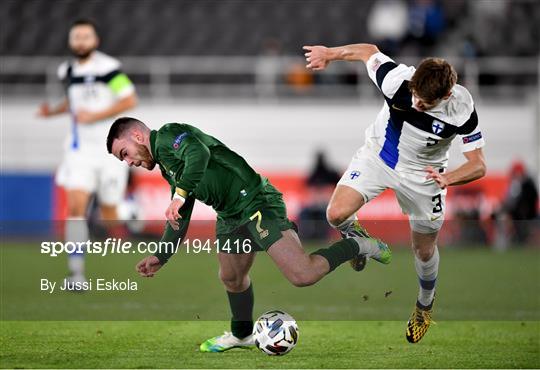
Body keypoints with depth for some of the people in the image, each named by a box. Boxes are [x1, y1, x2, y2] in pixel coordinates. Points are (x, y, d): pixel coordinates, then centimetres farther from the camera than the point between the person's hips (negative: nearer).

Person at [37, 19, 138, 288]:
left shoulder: (107, 68, -11)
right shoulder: (67, 71, 9)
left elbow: (130, 100, -13)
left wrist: (95, 116, -17)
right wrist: (53, 111, 8)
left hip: (109, 147, -4)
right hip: (79, 147, 4)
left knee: (108, 211, 7)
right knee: (76, 206, -14)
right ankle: (76, 271, -17)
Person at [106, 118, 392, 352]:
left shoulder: (169, 135, -9)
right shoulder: (167, 168, 22)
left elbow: (199, 153, -31)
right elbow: (179, 217, 29)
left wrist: (180, 195, -32)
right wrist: (161, 257, 26)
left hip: (257, 203, -11)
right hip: (230, 215, 11)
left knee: (302, 275, -20)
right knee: (231, 278, 20)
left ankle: (356, 246, -1)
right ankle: (241, 335, 41)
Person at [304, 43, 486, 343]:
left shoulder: (462, 110, -32)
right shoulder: (397, 80, -33)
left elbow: (478, 165, -25)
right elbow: (369, 52, -12)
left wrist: (449, 178, -44)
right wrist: (329, 54, -1)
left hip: (422, 173, 0)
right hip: (378, 157, 1)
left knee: (425, 250, 13)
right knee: (337, 214, -18)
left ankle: (426, 304, 45)